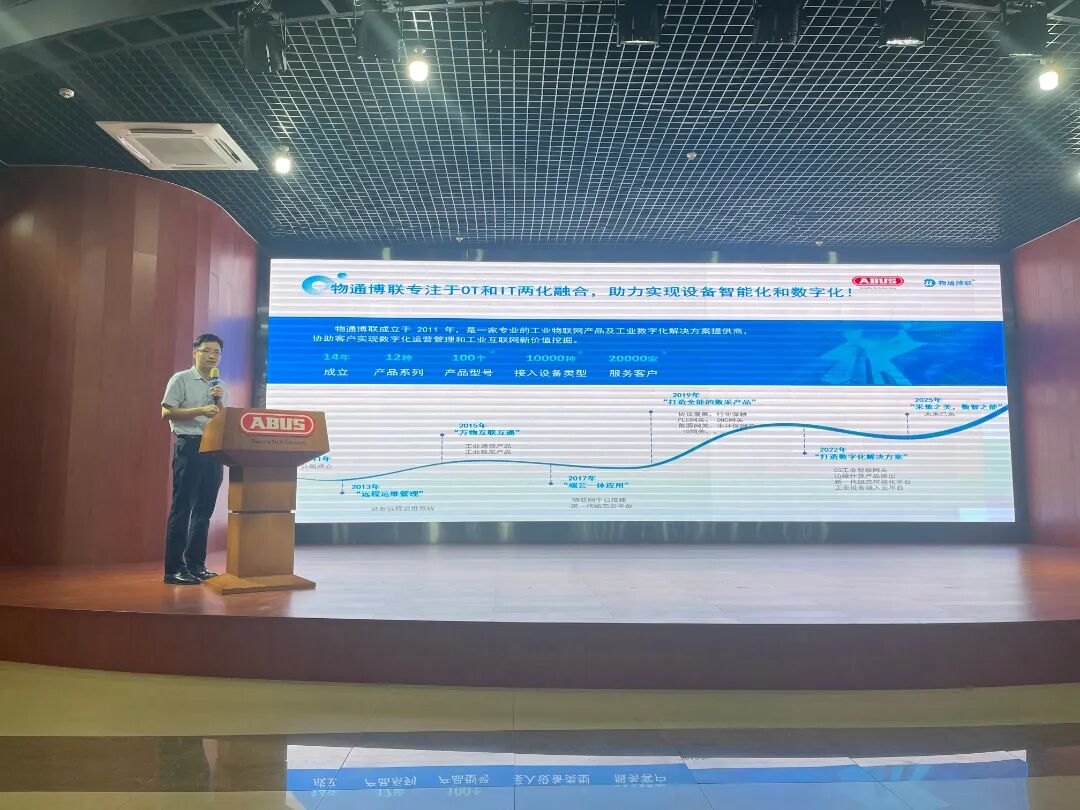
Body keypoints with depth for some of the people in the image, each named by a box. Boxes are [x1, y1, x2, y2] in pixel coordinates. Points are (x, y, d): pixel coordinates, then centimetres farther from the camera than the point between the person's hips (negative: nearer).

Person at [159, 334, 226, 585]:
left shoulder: (220, 385, 17)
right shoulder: (181, 379, 0)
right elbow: (166, 412, -8)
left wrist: (219, 401, -2)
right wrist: (201, 410, -16)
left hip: (214, 448, 6)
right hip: (189, 446, -6)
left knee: (204, 509, 8)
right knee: (181, 508, -5)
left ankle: (196, 564, 16)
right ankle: (173, 569, -1)